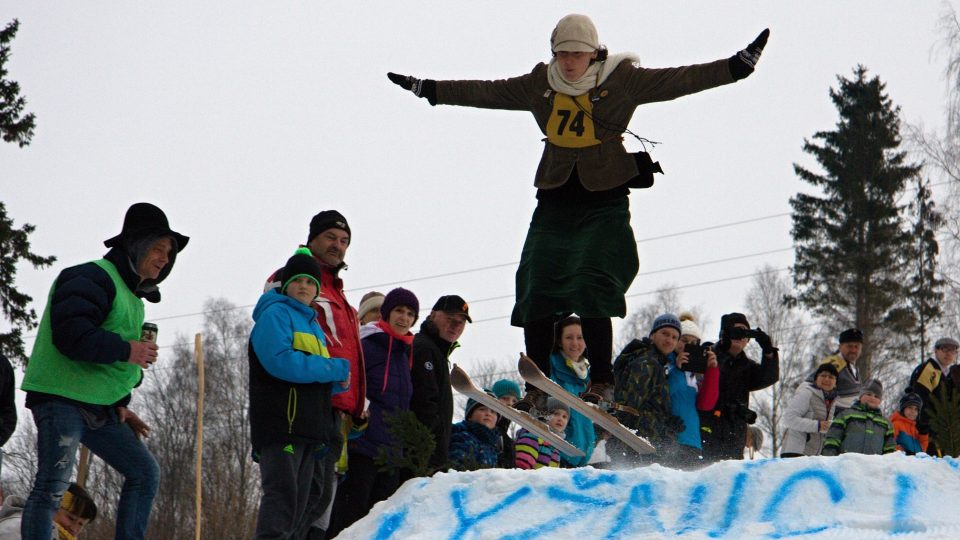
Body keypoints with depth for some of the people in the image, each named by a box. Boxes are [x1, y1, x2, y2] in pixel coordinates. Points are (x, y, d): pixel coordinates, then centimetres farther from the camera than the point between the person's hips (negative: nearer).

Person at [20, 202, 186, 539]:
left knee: (144, 472, 5)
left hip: (99, 409, 10)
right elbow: (70, 333, -25)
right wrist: (126, 350, -20)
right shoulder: (93, 277, -10)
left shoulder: (131, 295, 21)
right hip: (61, 398, -10)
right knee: (52, 485, -13)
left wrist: (120, 407, 16)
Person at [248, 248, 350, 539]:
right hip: (282, 425, -9)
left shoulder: (313, 324, 26)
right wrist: (337, 369, -12)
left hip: (312, 431, 9)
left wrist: (339, 382, 3)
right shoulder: (275, 313, -1)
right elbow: (280, 360, -18)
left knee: (303, 504, 8)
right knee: (283, 494, -19)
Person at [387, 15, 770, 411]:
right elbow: (486, 93, 16)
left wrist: (738, 65, -17)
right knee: (536, 292, -2)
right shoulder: (539, 84, 7)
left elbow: (679, 80, -8)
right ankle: (536, 385, 5)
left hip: (605, 202, -4)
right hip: (555, 200, 4)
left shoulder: (622, 80, -4)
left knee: (592, 287, -17)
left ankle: (602, 381, -10)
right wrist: (428, 89, 18)